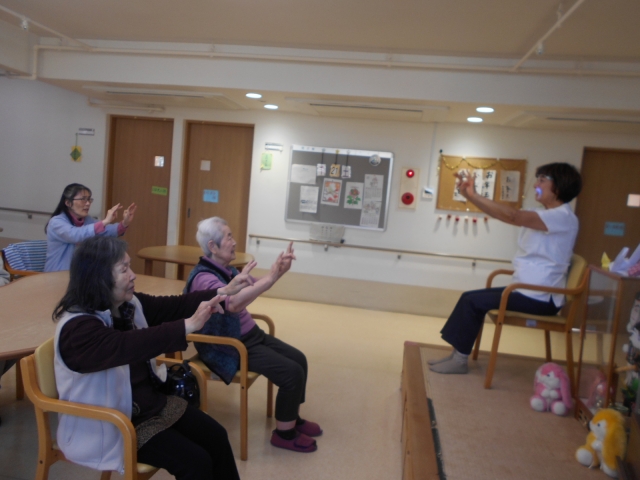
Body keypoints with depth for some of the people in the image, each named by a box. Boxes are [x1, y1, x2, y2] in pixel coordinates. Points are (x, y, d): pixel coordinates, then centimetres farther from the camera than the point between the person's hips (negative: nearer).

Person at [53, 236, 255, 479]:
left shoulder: (128, 304, -2)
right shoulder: (77, 328, -27)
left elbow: (171, 306, 1)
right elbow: (127, 345, -43)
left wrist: (223, 291, -7)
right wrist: (188, 325, -48)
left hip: (152, 402, 8)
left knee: (216, 436, 2)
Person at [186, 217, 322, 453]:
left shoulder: (226, 269, 5)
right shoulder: (203, 277, -23)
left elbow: (252, 285, 11)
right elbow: (233, 303, -41)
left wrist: (279, 270, -7)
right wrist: (271, 277, -46)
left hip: (250, 334, 9)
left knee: (298, 358, 8)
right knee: (291, 372, -15)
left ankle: (293, 417, 25)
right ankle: (283, 433, 5)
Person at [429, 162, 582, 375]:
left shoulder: (563, 217, -18)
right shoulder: (546, 215, 14)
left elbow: (513, 216, -31)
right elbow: (512, 215, 1)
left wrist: (473, 195, -30)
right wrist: (471, 196, -13)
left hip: (540, 298, -10)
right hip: (527, 290, 10)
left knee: (473, 302, -12)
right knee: (469, 297, 5)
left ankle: (460, 359, 1)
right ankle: (458, 354, 11)